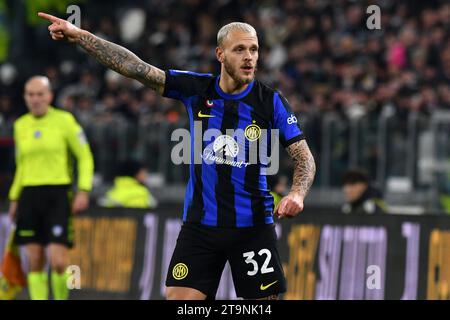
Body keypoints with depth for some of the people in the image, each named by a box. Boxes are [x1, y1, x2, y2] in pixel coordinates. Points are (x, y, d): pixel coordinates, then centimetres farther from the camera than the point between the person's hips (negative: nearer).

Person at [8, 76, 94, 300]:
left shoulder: (64, 120, -1)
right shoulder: (20, 125, 12)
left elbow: (85, 156, 1)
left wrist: (83, 191, -9)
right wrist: (14, 198, 18)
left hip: (57, 195, -4)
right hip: (29, 196, 4)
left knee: (58, 262, -12)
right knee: (35, 262, 1)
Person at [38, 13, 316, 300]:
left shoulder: (272, 101, -5)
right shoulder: (196, 88, 0)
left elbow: (305, 158, -3)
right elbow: (136, 68, -3)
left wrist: (298, 193, -25)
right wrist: (78, 35, -9)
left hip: (253, 227, -1)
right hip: (200, 224, 1)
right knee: (179, 298, -5)